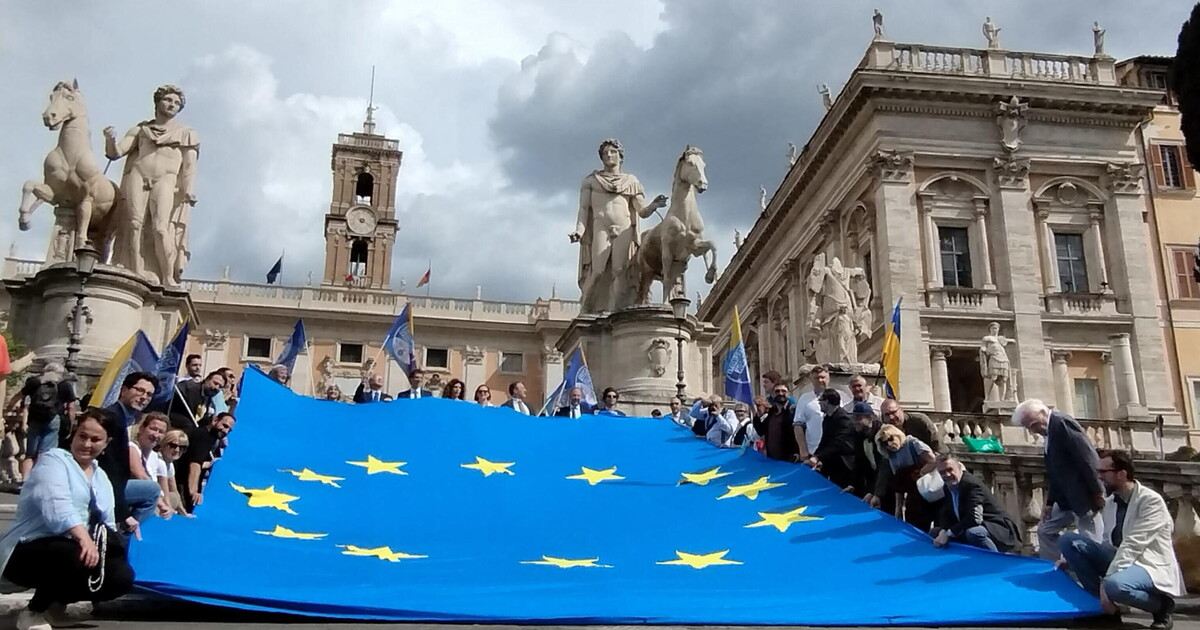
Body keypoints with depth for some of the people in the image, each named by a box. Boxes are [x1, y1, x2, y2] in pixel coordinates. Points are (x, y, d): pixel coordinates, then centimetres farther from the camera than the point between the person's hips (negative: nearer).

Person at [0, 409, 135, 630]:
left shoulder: (101, 478, 17)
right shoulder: (53, 460, -6)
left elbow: (108, 525, 12)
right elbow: (56, 504, -26)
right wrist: (83, 537, -41)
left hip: (69, 550, 7)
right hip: (28, 551, -7)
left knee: (122, 576, -16)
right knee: (79, 558, -37)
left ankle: (55, 601, 10)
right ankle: (33, 612, -10)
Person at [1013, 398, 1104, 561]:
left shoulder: (1062, 423, -15)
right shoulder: (1049, 431, 15)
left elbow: (1088, 457, -21)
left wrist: (1097, 492, -21)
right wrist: (1050, 502, 12)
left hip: (1083, 494, -10)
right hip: (1067, 497, 10)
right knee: (1045, 530, 12)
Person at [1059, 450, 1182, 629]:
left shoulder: (1151, 500, -15)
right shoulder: (1111, 501, 8)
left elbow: (1133, 545, -24)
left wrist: (1106, 581, -29)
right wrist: (1073, 558, 2)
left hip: (1149, 565, -7)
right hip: (1120, 558, 7)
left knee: (1115, 585, -40)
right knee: (1068, 540, -11)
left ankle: (1161, 605, -6)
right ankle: (1104, 605, -8)